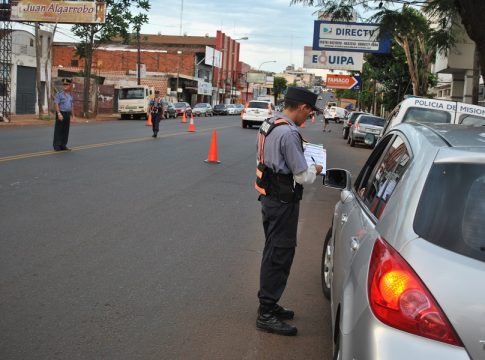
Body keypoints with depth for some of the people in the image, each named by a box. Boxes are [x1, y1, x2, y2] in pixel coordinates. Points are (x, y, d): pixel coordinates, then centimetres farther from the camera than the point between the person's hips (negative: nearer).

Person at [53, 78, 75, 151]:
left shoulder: (70, 95, 13)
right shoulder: (59, 94, -7)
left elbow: (72, 106, 17)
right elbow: (56, 104, -13)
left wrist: (72, 115, 12)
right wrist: (59, 113, -21)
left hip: (67, 114, 6)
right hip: (61, 113, -6)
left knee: (66, 131, 7)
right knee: (58, 130, -3)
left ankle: (63, 145, 14)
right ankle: (57, 146, 1)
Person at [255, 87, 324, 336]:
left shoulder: (269, 125, 7)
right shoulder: (289, 133, -23)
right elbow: (302, 176, -20)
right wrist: (315, 170, 0)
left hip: (269, 197, 10)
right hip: (283, 202, -10)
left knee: (274, 251, 20)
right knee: (279, 254, -1)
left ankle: (268, 304, 32)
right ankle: (266, 314, 6)